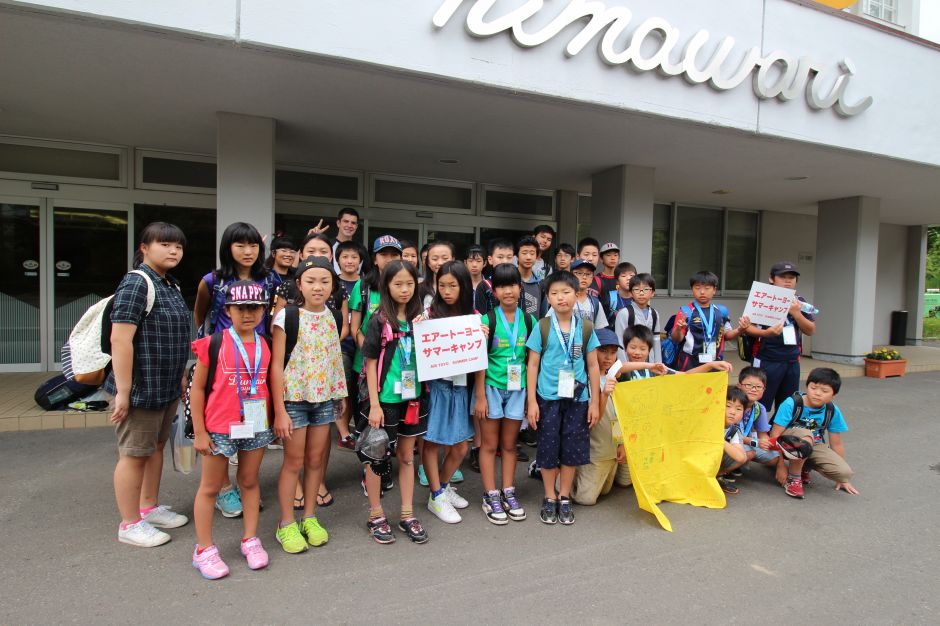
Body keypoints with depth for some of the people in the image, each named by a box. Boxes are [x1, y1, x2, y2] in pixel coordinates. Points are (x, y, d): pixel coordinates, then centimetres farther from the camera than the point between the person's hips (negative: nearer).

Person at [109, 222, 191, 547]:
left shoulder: (171, 285, 11)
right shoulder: (136, 283, -17)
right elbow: (120, 340, -22)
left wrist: (179, 378, 20)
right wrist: (123, 391, -23)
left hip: (167, 387, 9)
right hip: (140, 388, -9)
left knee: (156, 446, 19)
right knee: (134, 454, 4)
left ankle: (149, 507, 35)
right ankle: (130, 524, 18)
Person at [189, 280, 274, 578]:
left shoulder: (265, 346, 2)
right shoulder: (214, 344, -9)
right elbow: (197, 389, -6)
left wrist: (274, 419, 6)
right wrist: (199, 432, -8)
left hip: (256, 426, 4)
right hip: (220, 428, -3)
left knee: (249, 481, 15)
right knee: (210, 487, 10)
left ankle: (250, 540, 28)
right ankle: (204, 549, 23)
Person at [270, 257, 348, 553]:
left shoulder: (333, 318, 4)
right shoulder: (287, 316, -11)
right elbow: (276, 365, -12)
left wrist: (341, 394, 10)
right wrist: (280, 410, -14)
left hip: (324, 398, 4)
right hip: (294, 397, -4)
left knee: (316, 459, 11)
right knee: (294, 461, 4)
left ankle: (309, 518, 27)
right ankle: (286, 525, 19)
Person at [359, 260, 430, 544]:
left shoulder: (419, 318, 5)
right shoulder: (380, 320, -8)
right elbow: (370, 362, -9)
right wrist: (374, 404, -13)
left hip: (412, 396, 4)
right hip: (384, 398, -4)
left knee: (407, 455, 14)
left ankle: (407, 515, 26)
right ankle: (375, 515, 25)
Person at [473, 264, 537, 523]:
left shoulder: (529, 321, 2)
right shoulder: (488, 320, -8)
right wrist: (480, 396, -10)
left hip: (517, 389, 3)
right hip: (491, 387, -2)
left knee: (509, 444, 13)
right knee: (490, 444, 7)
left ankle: (508, 493, 24)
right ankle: (490, 496, 17)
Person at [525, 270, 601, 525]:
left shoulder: (585, 328, 1)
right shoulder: (542, 327, -4)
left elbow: (593, 366, 6)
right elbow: (533, 365, -2)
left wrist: (594, 401, 3)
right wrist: (531, 401, -6)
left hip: (577, 398, 2)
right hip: (548, 398, -2)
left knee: (572, 448, 9)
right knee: (548, 447, 6)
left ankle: (564, 497, 27)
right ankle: (549, 498, 24)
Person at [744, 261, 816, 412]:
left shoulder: (800, 303, 10)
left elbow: (810, 330, 5)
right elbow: (748, 326, -9)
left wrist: (796, 313, -10)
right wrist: (766, 333, -27)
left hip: (792, 361, 6)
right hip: (767, 361, -5)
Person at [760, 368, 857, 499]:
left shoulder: (833, 411, -10)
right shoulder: (791, 404, -23)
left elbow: (836, 444, 1)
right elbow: (775, 435, -22)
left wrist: (842, 478, 8)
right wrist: (781, 466, -28)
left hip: (814, 445, 5)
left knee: (845, 472, -19)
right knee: (805, 436, -38)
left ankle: (805, 468, 12)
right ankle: (793, 478, -15)